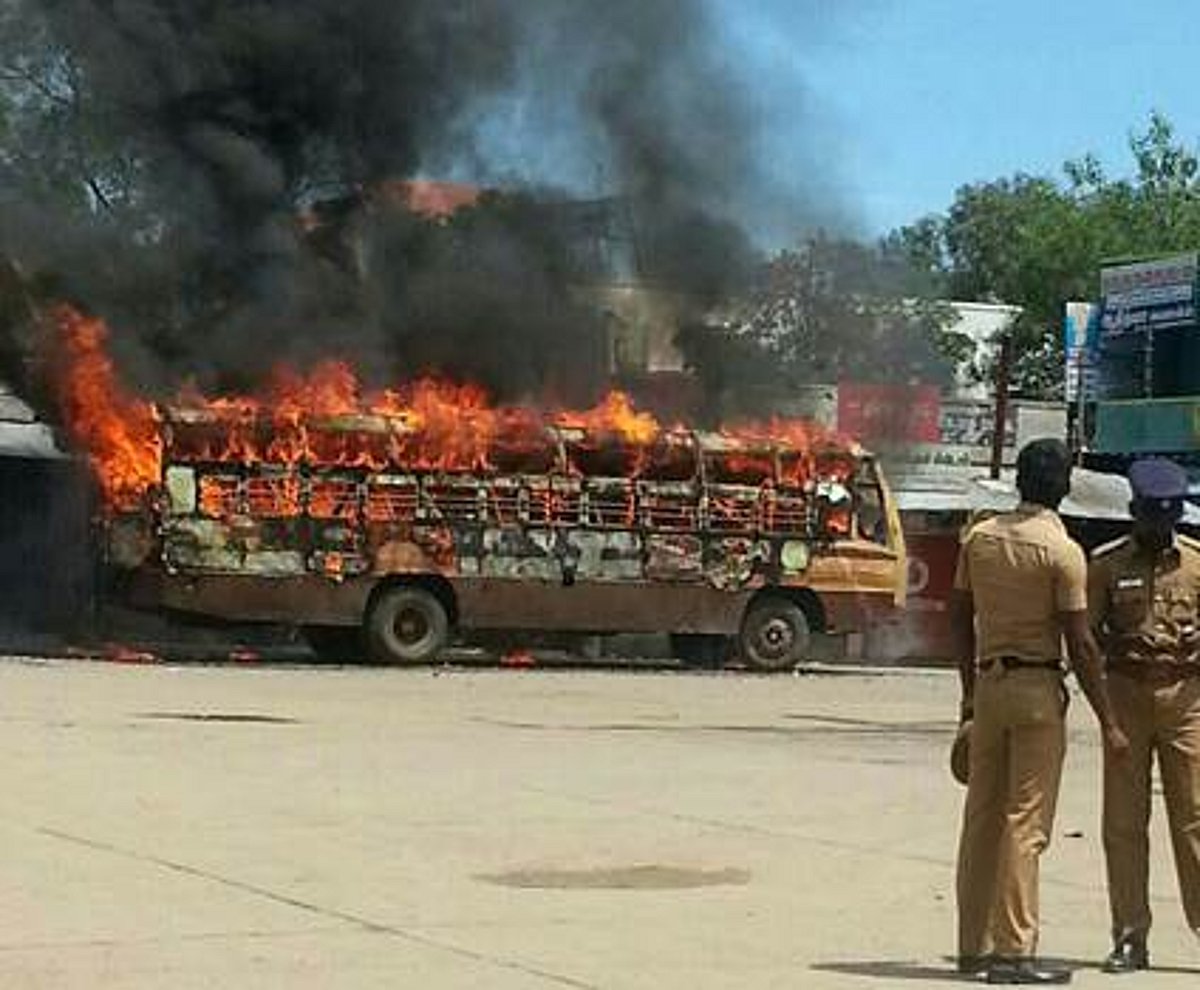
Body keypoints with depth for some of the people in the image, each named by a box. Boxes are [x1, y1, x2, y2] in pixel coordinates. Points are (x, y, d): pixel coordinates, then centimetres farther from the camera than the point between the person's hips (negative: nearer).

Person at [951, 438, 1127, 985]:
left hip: (988, 683, 6)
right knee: (1026, 821, -4)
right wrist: (1107, 720, -7)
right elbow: (1079, 643, -13)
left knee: (982, 819, 11)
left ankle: (974, 945, 17)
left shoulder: (979, 538, 7)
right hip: (1037, 689, -6)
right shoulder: (1062, 551, -12)